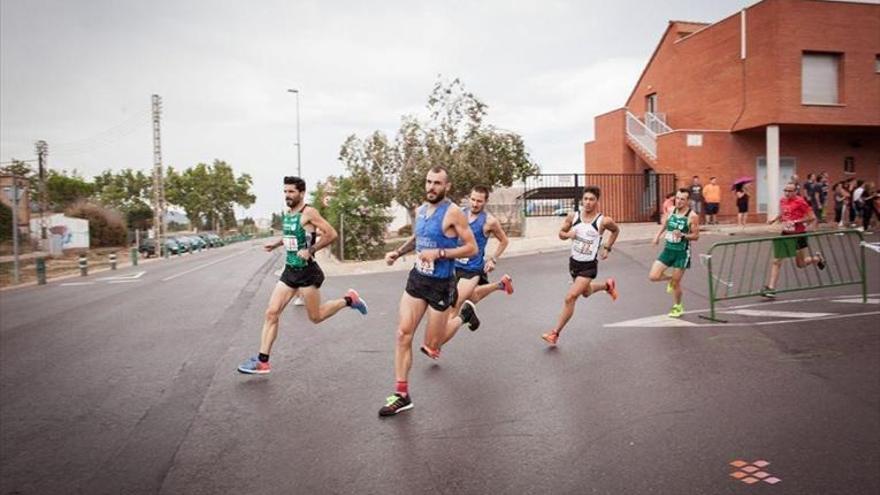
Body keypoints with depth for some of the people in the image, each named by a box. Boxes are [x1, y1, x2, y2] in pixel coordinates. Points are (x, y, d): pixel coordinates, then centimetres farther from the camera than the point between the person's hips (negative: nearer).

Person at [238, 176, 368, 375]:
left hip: (307, 271, -7)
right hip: (289, 270, 7)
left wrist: (311, 250, -24)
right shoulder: (286, 214, 9)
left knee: (316, 317, 5)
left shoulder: (308, 213, -14)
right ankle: (262, 361, 2)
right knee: (271, 313, -2)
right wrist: (276, 244, 12)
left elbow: (331, 234, -19)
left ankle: (349, 300, 27)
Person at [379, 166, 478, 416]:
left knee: (432, 344, 7)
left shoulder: (453, 212, -15)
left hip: (441, 284, -6)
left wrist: (439, 253, -24)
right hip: (417, 278, 6)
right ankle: (401, 395, 3)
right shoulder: (420, 210, 6)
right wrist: (398, 252, 8)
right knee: (403, 333, -5)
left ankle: (464, 313, 35)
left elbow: (472, 248, -16)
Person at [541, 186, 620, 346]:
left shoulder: (604, 221, -15)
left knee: (570, 298, -13)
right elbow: (561, 233, 6)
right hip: (574, 262, 5)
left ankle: (555, 333, -4)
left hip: (589, 266, -5)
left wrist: (607, 248, 1)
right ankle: (607, 285, 58)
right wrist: (567, 234, -16)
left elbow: (616, 230, 7)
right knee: (586, 292, 28)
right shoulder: (573, 216, -6)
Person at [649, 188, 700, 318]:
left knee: (676, 282, 5)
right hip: (668, 249, 5)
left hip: (682, 252, -4)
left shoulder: (692, 216, -13)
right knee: (653, 276, -6)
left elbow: (696, 236, -10)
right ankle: (670, 279, 27)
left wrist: (682, 235, -27)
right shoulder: (671, 211, 1)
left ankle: (677, 307, 29)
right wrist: (658, 236, 4)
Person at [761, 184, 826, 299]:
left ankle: (817, 258, 43)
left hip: (799, 234, -5)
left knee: (801, 264, 11)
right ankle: (771, 288, -4)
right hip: (786, 234, 5)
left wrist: (796, 221, -22)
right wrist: (774, 219, 5)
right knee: (776, 261, -4)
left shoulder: (800, 202, -14)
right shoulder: (782, 201, 4)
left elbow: (812, 218, -13)